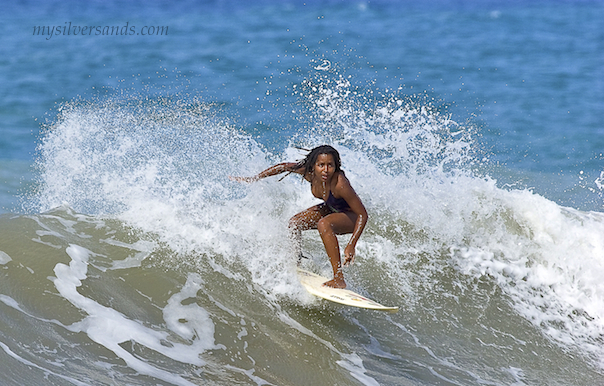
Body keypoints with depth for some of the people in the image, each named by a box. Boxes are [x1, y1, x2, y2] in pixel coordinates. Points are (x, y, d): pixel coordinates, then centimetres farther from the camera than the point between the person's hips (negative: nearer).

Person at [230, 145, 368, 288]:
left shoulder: (339, 184, -39)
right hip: (331, 209, 7)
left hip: (352, 217, -7)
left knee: (324, 224, -34)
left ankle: (339, 279, -31)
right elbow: (285, 166, -2)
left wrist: (351, 246, -39)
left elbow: (362, 214, -33)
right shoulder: (309, 172, -22)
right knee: (294, 223, 1)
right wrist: (254, 178, 0)